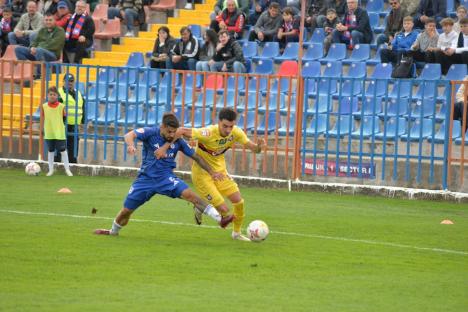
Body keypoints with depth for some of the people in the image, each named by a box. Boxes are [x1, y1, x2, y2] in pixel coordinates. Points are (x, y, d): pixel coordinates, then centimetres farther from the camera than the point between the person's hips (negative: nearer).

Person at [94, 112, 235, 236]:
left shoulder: (178, 141, -6)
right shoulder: (151, 133, -13)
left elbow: (195, 156, 4)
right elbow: (130, 135, -28)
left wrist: (211, 172, -1)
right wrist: (131, 145, -52)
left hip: (166, 178, 0)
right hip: (145, 178, 0)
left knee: (190, 194, -23)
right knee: (126, 210, 6)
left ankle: (220, 219, -27)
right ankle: (113, 231, 37)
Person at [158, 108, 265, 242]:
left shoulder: (236, 133, -14)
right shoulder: (209, 133, -31)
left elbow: (253, 148, -9)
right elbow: (182, 131, -28)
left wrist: (258, 146, -32)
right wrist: (165, 147, -30)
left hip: (219, 170, 6)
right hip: (202, 173, -6)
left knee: (238, 201, -2)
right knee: (223, 209, -11)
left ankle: (237, 232, 25)